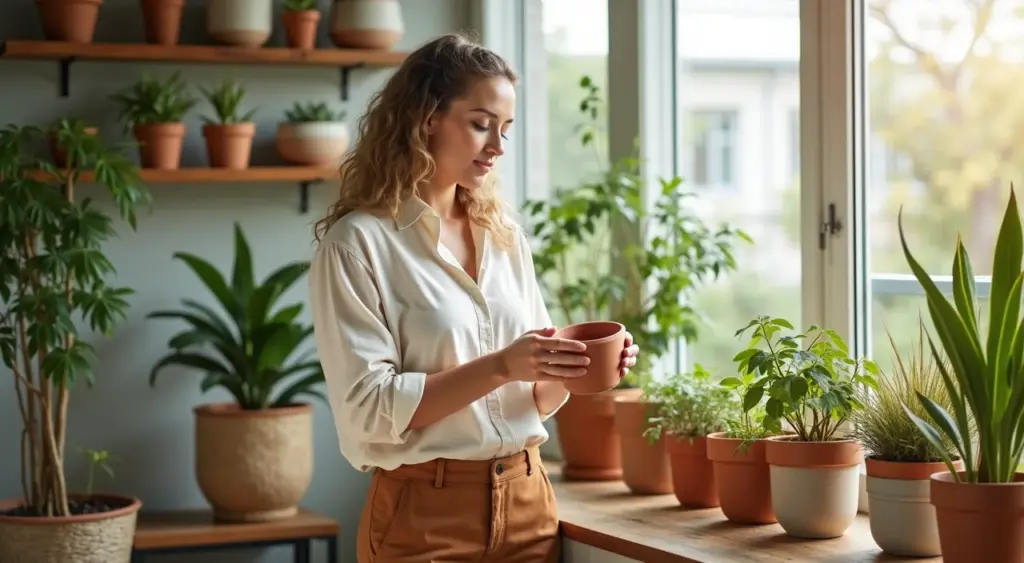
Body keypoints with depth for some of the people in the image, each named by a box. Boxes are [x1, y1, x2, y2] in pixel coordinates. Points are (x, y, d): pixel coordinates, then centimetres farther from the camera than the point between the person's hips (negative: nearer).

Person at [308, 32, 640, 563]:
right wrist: (499, 367, -24)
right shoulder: (358, 242, -9)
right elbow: (369, 408, -17)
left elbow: (536, 399, 12)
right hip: (426, 517, -5)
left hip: (528, 503, 6)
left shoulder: (505, 236, 9)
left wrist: (568, 368, -9)